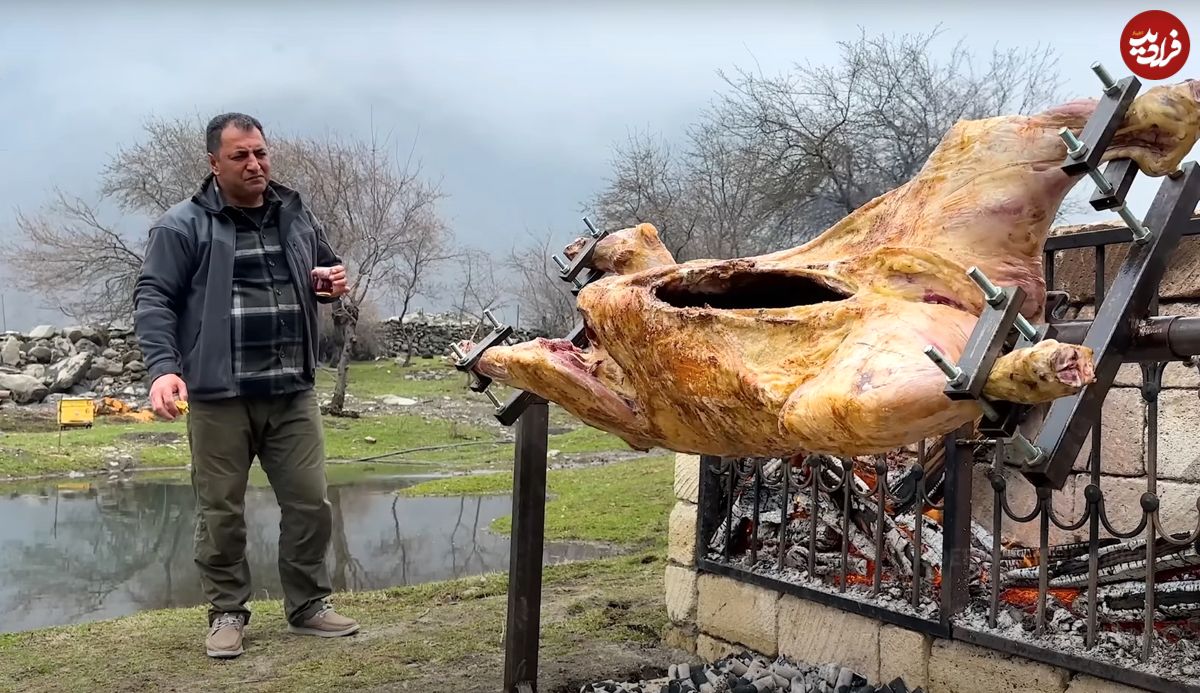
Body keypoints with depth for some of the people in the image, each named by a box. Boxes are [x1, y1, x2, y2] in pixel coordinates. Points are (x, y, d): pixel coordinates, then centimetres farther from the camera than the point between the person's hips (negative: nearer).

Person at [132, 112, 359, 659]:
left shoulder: (296, 215, 12)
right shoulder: (182, 226, -4)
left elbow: (326, 267, 27)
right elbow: (153, 299, -9)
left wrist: (336, 281, 2)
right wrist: (163, 367, -23)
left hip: (292, 393, 4)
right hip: (218, 396, -4)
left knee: (309, 503, 7)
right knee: (220, 511, 6)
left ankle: (308, 606, 22)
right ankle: (227, 613, 23)